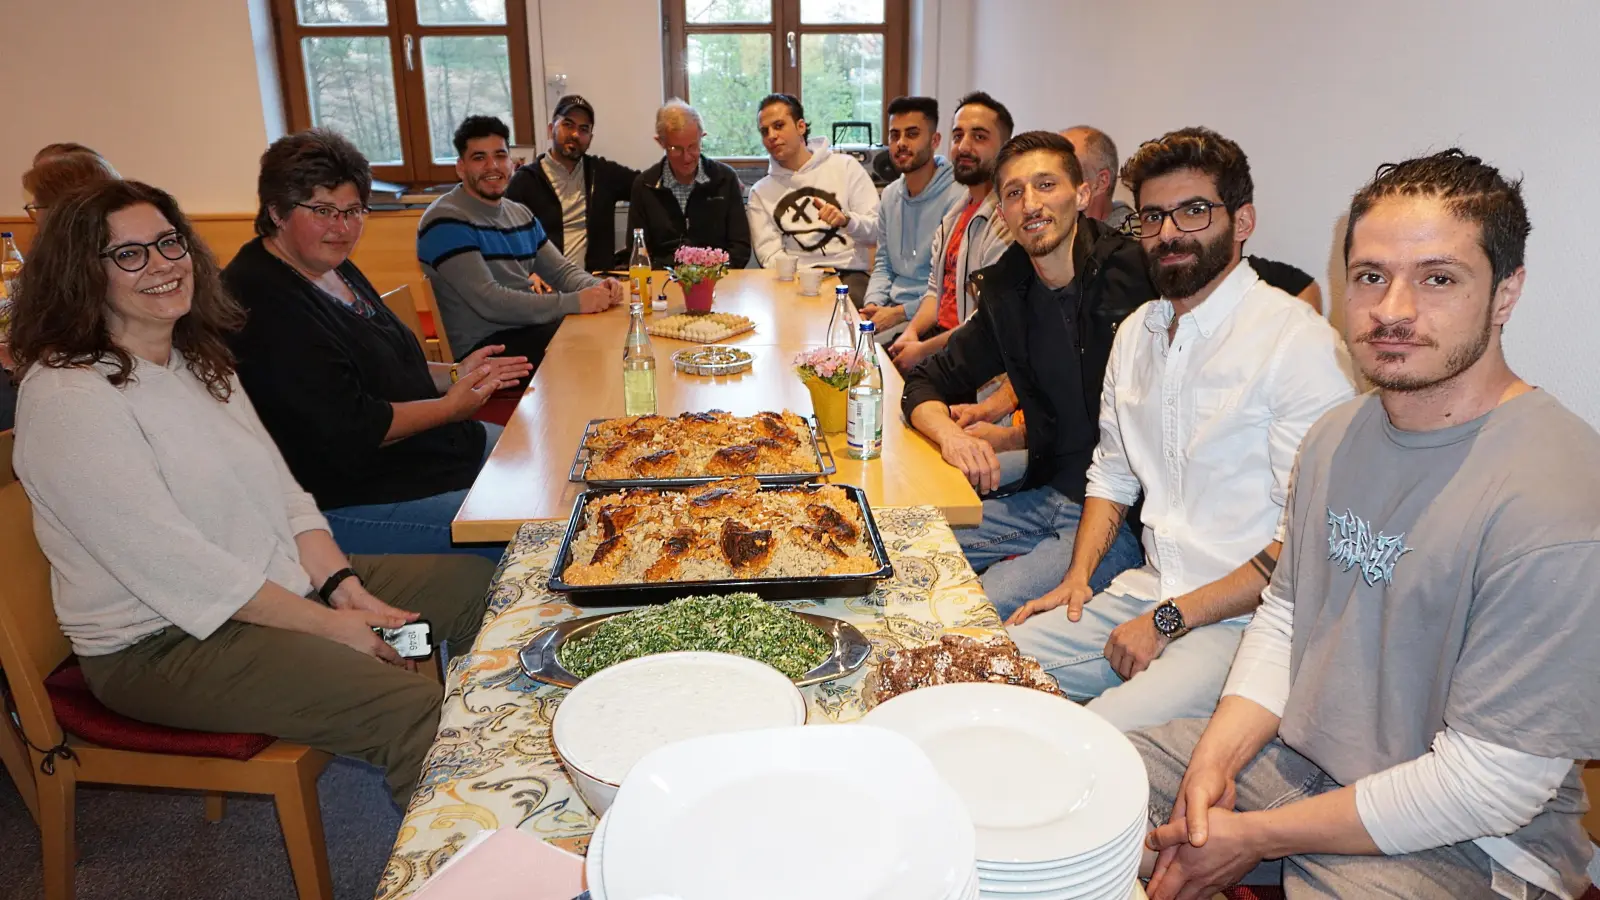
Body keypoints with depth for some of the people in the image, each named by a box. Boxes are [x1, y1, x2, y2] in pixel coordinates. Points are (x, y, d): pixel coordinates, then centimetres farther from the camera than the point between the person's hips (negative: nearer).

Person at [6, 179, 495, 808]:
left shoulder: (199, 359, 11)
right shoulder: (65, 399, -17)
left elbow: (282, 491, 9)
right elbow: (177, 568, -22)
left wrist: (343, 585, -7)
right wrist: (329, 625, -19)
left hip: (286, 583, 9)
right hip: (160, 644, -9)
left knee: (480, 584, 4)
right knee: (414, 710, -28)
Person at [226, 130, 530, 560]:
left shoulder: (334, 268, 11)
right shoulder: (266, 307, -23)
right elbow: (346, 431, -26)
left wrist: (453, 374, 5)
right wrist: (449, 407, -15)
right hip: (346, 501, -11)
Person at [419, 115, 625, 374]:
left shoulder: (520, 214, 13)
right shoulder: (446, 221, -13)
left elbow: (562, 270, 14)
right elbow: (490, 302, -22)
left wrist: (597, 287, -10)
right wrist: (575, 302, -23)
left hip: (529, 328, 8)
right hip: (485, 347, -8)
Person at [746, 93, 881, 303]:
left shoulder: (846, 167, 9)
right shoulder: (760, 192, 14)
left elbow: (877, 231, 3)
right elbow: (769, 255, 2)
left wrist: (846, 220, -18)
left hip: (848, 272, -1)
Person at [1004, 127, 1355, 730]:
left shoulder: (1301, 344, -14)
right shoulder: (1135, 333, 11)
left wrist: (1170, 618, -17)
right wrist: (1078, 577, 5)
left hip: (1243, 619, -7)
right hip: (1148, 590, 7)